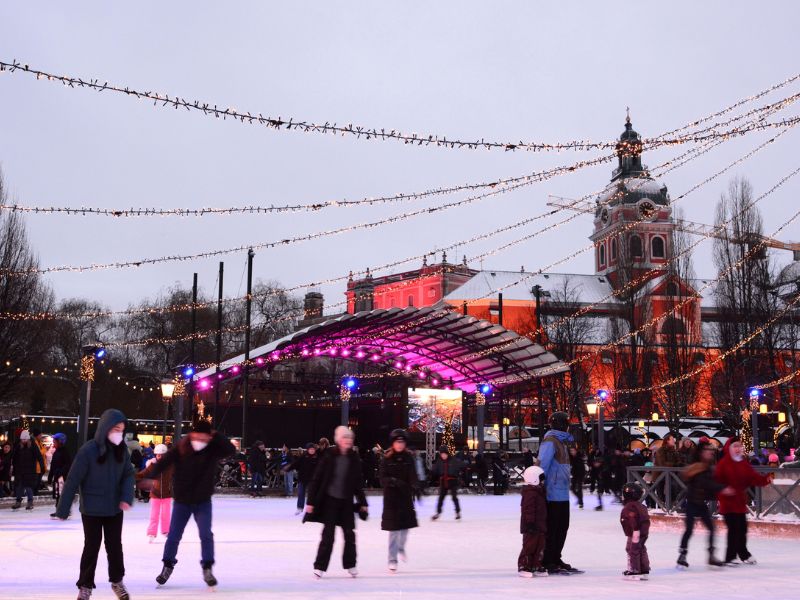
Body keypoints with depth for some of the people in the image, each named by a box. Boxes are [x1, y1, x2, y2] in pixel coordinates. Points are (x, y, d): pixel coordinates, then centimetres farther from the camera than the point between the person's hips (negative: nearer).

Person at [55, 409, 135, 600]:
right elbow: (73, 480, -16)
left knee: (115, 545, 14)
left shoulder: (122, 449, -4)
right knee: (91, 547, 7)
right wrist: (63, 509, -13)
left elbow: (128, 474, 3)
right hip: (92, 509, -4)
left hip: (115, 508, 4)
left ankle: (117, 581, 32)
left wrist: (127, 496, -15)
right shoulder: (88, 450, -19)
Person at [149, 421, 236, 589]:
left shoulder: (213, 449, -13)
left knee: (206, 535, -7)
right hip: (181, 501, 0)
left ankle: (207, 569, 8)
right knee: (173, 536, 8)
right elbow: (163, 463, -21)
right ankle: (168, 566, 31)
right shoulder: (180, 448, -16)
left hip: (203, 501, 0)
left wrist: (217, 436, -30)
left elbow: (231, 450, -28)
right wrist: (150, 477, -33)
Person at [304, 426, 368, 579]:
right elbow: (317, 479, -8)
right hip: (329, 500, -3)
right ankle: (320, 566, 8)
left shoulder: (354, 458, 0)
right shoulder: (329, 456, -9)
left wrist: (362, 503, 9)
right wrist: (311, 501, -10)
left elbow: (358, 483, 8)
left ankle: (350, 564, 23)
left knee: (349, 533, 8)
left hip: (346, 501, 3)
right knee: (328, 534, -3)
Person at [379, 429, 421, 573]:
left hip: (406, 496, 3)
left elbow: (413, 475, -6)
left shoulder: (409, 457, 0)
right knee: (394, 529, -2)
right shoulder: (387, 458, -6)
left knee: (405, 525, 10)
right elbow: (382, 478, -10)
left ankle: (401, 547, 41)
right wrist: (394, 481, -28)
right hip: (391, 496, -3)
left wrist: (415, 487, -23)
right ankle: (392, 560, 8)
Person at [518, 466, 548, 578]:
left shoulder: (539, 492, 15)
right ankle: (523, 567, 3)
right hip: (532, 527, -10)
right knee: (529, 546, -4)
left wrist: (544, 524, 25)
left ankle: (536, 567, 19)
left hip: (539, 526, 10)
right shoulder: (530, 493, -17)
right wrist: (530, 522, -25)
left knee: (539, 547, 12)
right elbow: (528, 510, -22)